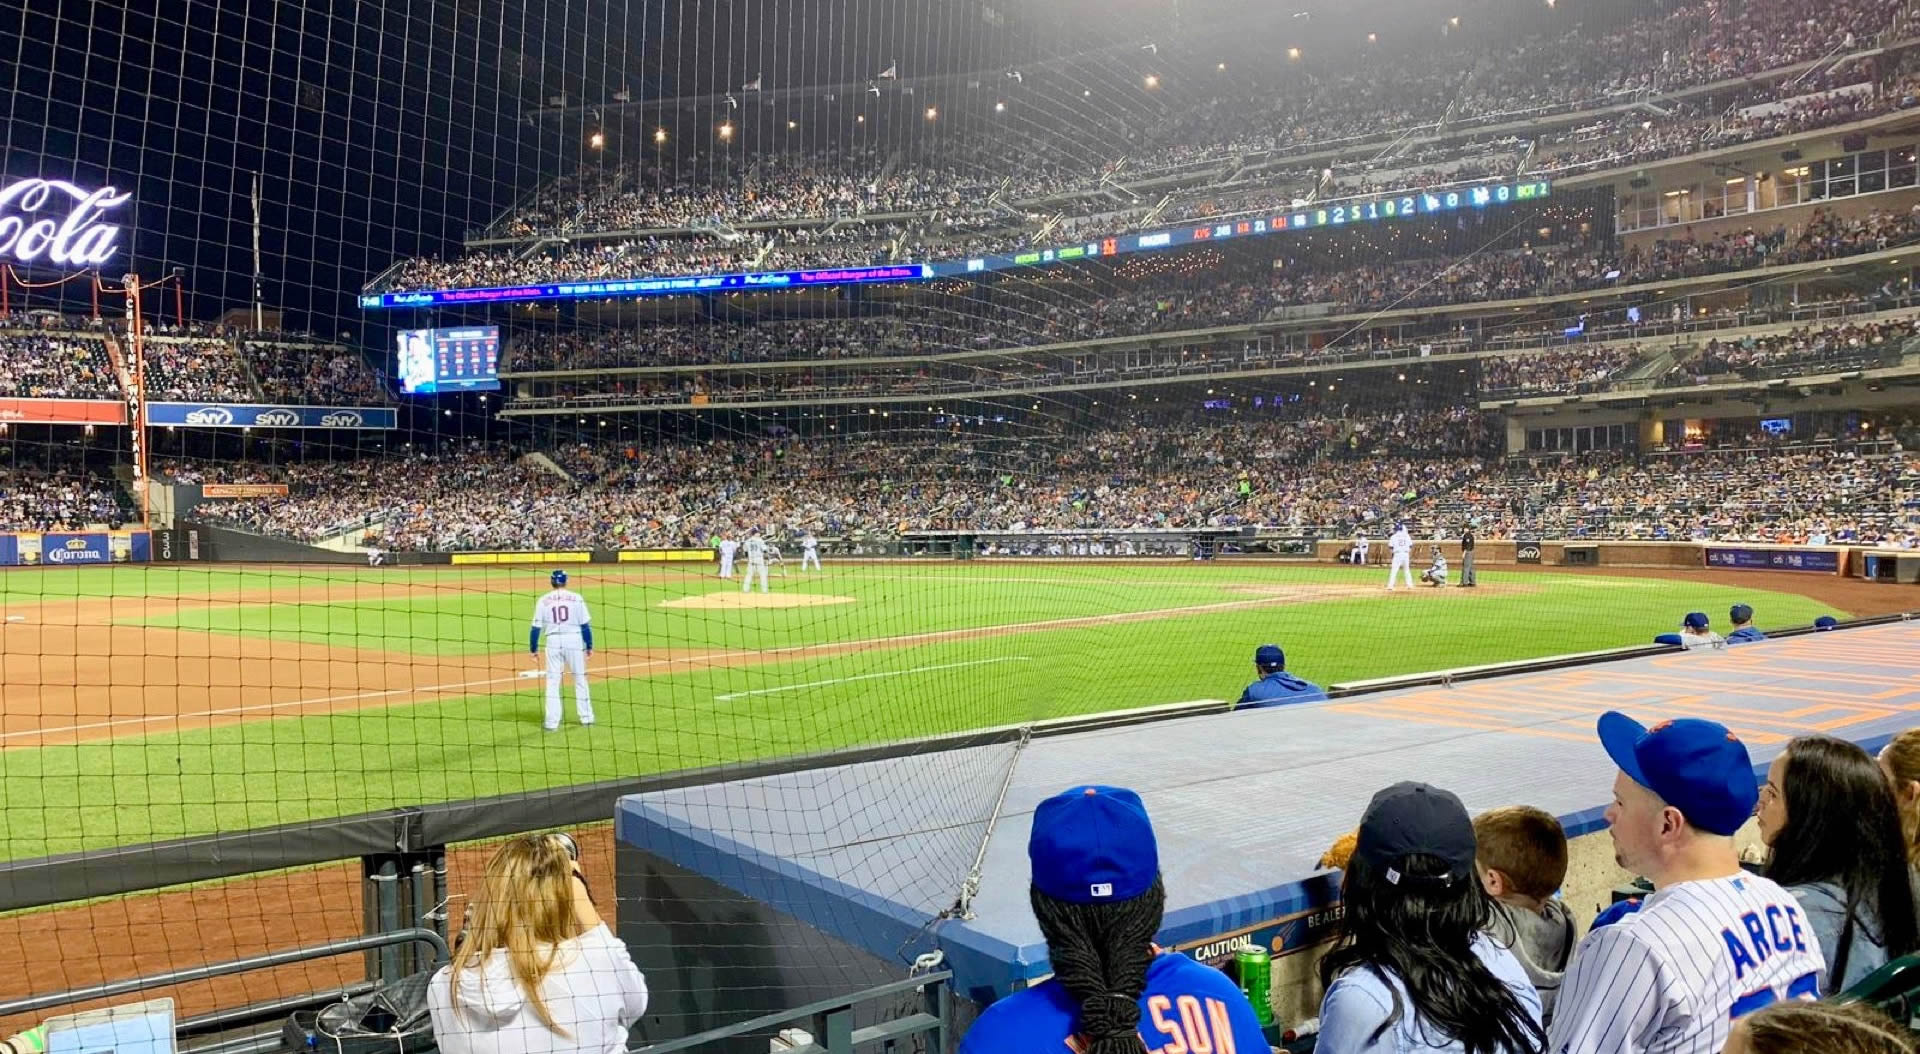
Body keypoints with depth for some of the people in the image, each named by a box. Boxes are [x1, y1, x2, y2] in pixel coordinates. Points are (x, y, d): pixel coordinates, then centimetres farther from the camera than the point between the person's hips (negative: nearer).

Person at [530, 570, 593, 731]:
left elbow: (536, 627, 1)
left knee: (552, 681, 5)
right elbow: (585, 625, -1)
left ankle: (552, 722, 2)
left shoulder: (543, 601, 2)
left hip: (553, 641, 0)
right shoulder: (576, 598, 0)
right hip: (574, 639, 0)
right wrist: (589, 646, 6)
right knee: (580, 678, 12)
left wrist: (534, 648, 9)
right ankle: (586, 717, 17)